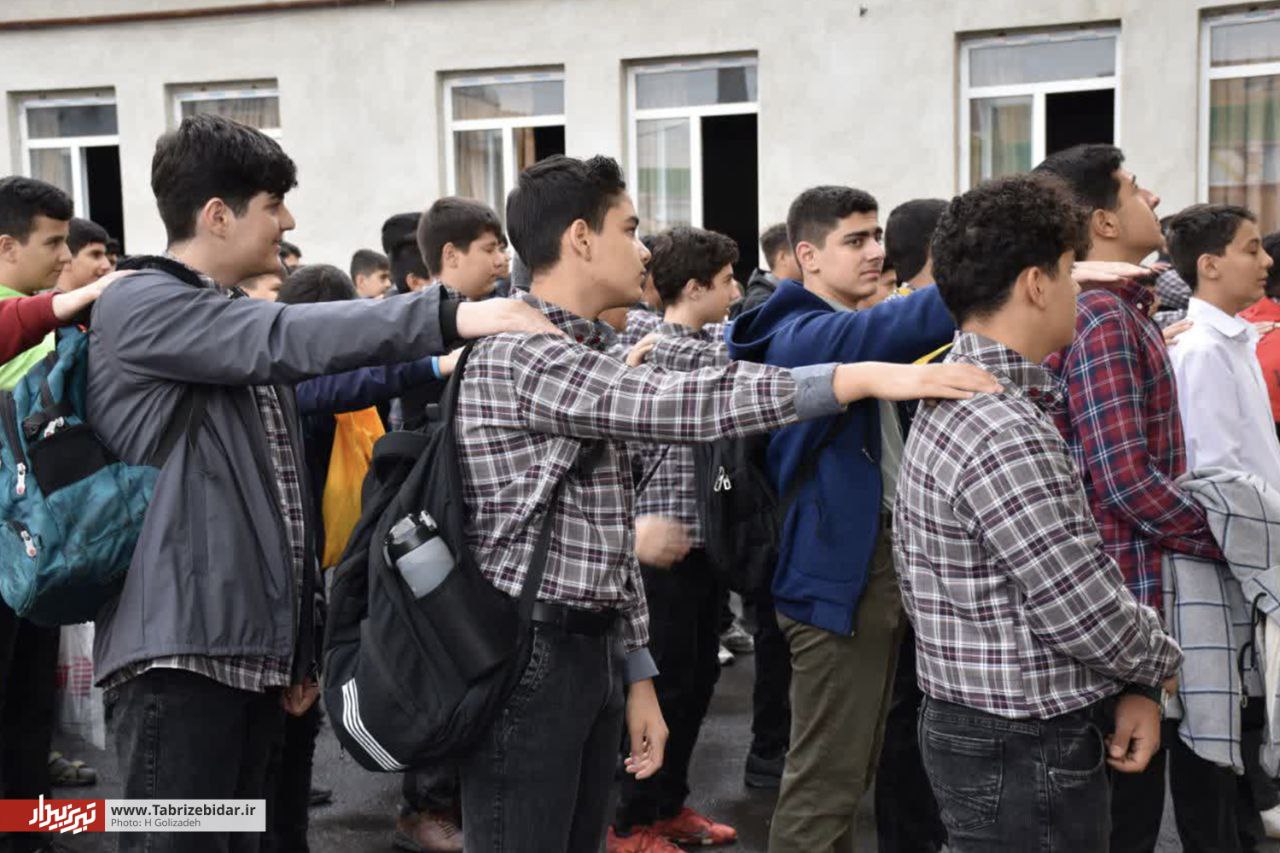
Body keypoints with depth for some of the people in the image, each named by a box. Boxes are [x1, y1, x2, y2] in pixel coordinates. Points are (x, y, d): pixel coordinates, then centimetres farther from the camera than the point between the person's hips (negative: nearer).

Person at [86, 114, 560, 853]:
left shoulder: (239, 332, 19)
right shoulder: (138, 307, -8)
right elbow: (287, 338, -25)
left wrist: (300, 643, 18)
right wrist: (449, 318, -32)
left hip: (254, 643, 9)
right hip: (180, 645, -8)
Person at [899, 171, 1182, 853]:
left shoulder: (956, 400, 7)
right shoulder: (1005, 436, -25)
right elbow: (1089, 615, -22)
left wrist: (1127, 687, 3)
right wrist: (1159, 664, -2)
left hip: (971, 721, 9)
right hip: (1026, 756, -9)